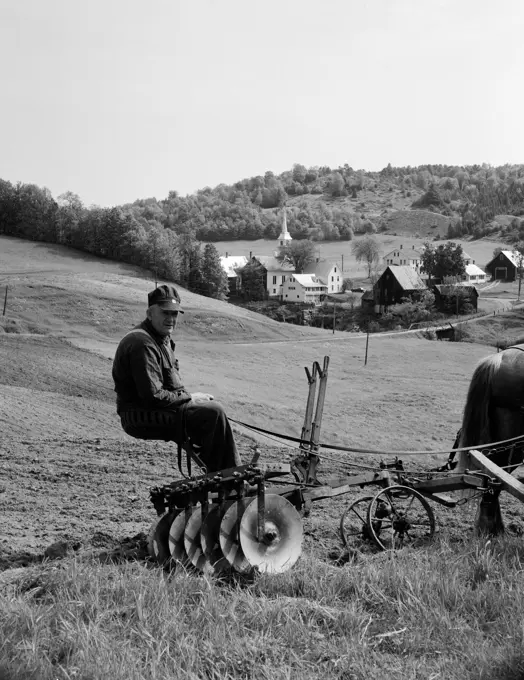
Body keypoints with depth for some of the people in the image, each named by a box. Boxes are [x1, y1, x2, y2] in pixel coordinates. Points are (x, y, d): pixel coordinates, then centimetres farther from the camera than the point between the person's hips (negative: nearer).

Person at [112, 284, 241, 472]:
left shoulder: (162, 338, 14)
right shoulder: (142, 344, -20)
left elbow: (171, 385, 21)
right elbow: (153, 397, -24)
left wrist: (190, 397, 2)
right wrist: (189, 398, -13)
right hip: (141, 418, -11)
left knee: (211, 409, 14)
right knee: (212, 413, -18)